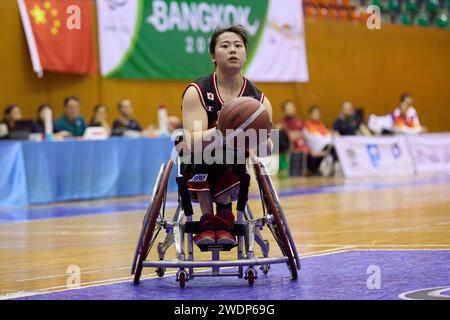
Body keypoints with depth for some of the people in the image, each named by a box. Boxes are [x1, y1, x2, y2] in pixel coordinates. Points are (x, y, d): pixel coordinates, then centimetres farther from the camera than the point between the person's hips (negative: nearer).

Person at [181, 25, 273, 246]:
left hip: (234, 176, 2)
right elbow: (192, 142, -23)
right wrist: (216, 134, -45)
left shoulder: (259, 100, -2)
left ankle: (223, 217, -16)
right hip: (198, 176, -2)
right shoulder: (197, 92, -10)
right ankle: (207, 218, -22)